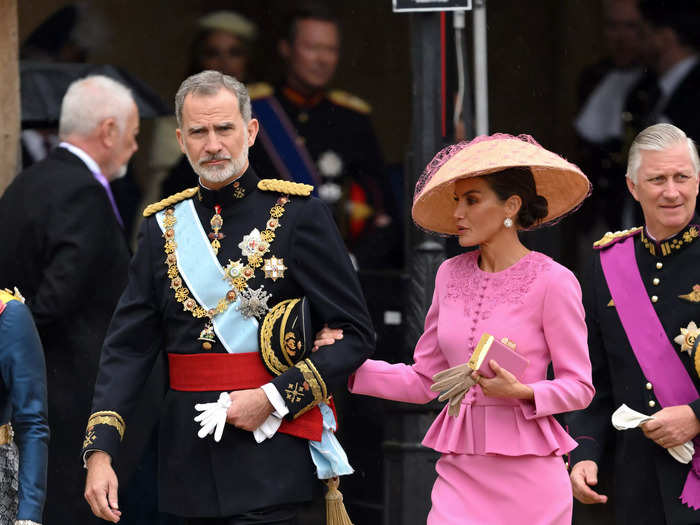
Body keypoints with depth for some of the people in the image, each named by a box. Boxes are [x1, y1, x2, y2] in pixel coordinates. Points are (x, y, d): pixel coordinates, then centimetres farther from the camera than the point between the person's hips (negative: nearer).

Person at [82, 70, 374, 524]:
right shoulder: (163, 224, 10)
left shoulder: (299, 214, -2)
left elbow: (354, 333, -3)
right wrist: (100, 452, -4)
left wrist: (273, 398, -13)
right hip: (191, 455, 5)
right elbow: (129, 347, 8)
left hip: (268, 455, -5)